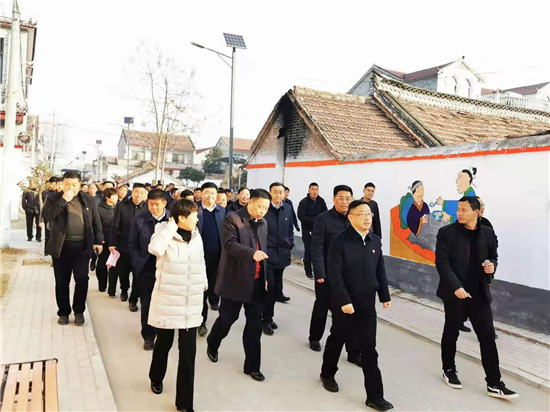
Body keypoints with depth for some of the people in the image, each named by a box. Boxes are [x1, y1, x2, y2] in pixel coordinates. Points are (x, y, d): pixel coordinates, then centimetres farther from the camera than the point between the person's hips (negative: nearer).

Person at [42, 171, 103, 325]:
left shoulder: (88, 199, 7)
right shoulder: (54, 199, 1)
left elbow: (96, 221, 11)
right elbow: (46, 215, -16)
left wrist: (98, 240, 5)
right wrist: (63, 200, -19)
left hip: (82, 246, 1)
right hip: (61, 247, -1)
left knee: (82, 279, 1)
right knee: (62, 282, 8)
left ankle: (79, 311, 19)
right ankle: (63, 312, 24)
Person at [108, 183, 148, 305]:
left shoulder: (147, 207, -7)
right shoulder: (121, 206, -5)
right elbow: (115, 226, -3)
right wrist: (112, 243, -6)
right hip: (124, 245, 1)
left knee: (138, 275, 3)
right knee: (123, 272, 17)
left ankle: (133, 300, 18)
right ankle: (124, 291, 45)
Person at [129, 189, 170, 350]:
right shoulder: (139, 220, 0)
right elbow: (132, 245, 6)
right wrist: (139, 263, -1)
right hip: (146, 269, 1)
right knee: (146, 305, 10)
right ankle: (148, 336, 26)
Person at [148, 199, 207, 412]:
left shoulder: (196, 237, 3)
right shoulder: (165, 233, -10)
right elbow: (155, 248, -32)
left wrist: (203, 283, 14)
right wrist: (170, 226, -23)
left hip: (191, 303, 3)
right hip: (167, 300, -3)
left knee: (188, 352, 2)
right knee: (163, 344, 18)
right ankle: (156, 378, 48)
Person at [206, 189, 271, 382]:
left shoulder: (263, 223, 11)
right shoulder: (232, 219, -10)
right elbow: (230, 244, -22)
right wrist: (252, 253, -38)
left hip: (257, 282, 5)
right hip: (235, 281, -5)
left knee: (255, 326, 8)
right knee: (226, 319, 11)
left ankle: (252, 366, 22)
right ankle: (212, 344, 41)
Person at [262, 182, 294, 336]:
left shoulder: (287, 208, 8)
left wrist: (290, 245, 9)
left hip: (282, 254, 6)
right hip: (267, 254, -5)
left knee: (276, 287, 13)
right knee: (270, 287, -6)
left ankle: (268, 317, 27)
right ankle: (266, 320, 10)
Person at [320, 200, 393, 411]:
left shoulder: (375, 240, 3)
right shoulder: (340, 241, -14)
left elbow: (380, 270, 10)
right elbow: (334, 274, -18)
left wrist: (385, 295, 10)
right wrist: (344, 301, -21)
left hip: (367, 304, 4)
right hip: (344, 303, -4)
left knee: (369, 350, 6)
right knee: (337, 340, 16)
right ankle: (327, 374, 41)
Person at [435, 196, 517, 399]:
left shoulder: (488, 233, 3)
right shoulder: (447, 232, -8)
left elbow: (493, 257, 16)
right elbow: (442, 262, -12)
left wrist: (492, 265, -9)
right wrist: (455, 286, -22)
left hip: (480, 293, 3)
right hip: (455, 292, -3)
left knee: (488, 336, 3)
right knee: (451, 333, 12)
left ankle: (494, 383, 13)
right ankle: (449, 370, 32)